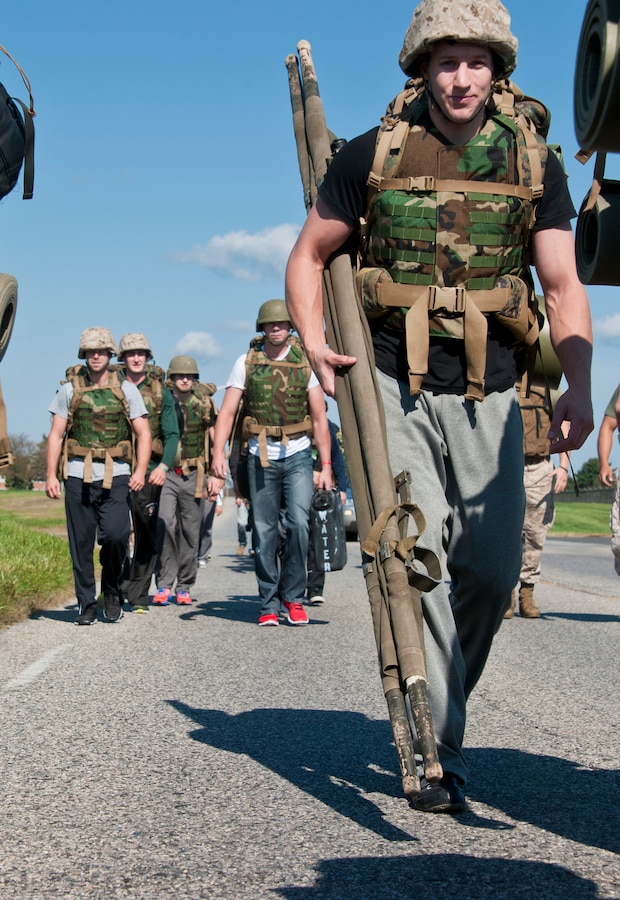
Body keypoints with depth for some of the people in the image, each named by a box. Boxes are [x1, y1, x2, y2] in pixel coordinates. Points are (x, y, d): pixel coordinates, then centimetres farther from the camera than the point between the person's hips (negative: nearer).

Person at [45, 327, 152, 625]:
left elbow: (143, 433, 6)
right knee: (81, 542, 2)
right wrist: (50, 474, -3)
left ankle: (112, 591, 11)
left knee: (116, 535, -14)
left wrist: (140, 470, -8)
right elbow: (56, 435, 7)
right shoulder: (69, 390, 9)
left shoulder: (126, 390, 8)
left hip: (116, 477, -1)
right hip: (78, 476, 1)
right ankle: (86, 604, 13)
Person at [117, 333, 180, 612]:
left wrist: (163, 465, -13)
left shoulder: (160, 393, 8)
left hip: (149, 471, 1)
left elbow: (172, 434, 3)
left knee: (147, 536, 2)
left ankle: (138, 594, 9)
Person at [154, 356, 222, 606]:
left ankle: (184, 587, 15)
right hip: (165, 472, -1)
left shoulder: (204, 403, 5)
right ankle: (164, 585, -9)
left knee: (190, 532, 5)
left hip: (193, 475, 1)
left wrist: (217, 475, 2)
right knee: (165, 525, -16)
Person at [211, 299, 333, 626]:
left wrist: (326, 464, -2)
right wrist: (218, 452, -19)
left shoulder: (306, 362, 2)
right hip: (261, 457, 1)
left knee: (298, 522, -15)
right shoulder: (246, 363, 2)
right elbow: (227, 411, -4)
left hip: (297, 455, -1)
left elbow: (319, 418, 3)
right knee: (264, 532, 3)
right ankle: (269, 604, 13)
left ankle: (293, 596, 2)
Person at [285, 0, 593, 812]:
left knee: (492, 571, 1)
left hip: (487, 395, 2)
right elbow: (308, 256, 10)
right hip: (392, 387, -2)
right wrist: (314, 342, -7)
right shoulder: (373, 154, 1)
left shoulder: (533, 161, 5)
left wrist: (578, 384, -15)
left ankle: (443, 702, 28)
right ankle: (438, 752, -3)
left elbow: (563, 286, 1)